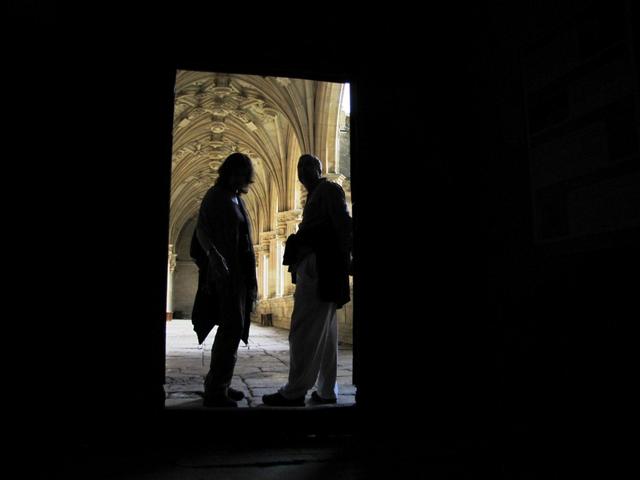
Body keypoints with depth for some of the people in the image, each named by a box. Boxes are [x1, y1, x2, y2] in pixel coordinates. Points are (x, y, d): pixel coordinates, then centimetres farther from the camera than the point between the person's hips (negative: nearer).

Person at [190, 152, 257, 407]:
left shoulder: (236, 200, 18)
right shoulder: (215, 197, -5)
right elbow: (202, 231, -16)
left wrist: (250, 279, 18)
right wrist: (218, 264, -32)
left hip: (239, 274, 8)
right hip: (225, 274, -8)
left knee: (232, 328, 9)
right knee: (232, 328, -12)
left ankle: (216, 384, 18)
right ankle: (216, 390, -7)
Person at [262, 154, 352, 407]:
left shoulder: (329, 190, -2)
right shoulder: (316, 196, 25)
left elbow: (344, 226, -11)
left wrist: (346, 260, -15)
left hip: (319, 268, -10)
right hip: (316, 269, 10)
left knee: (303, 331, -10)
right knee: (325, 333, 8)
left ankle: (294, 392, -6)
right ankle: (326, 391, 13)